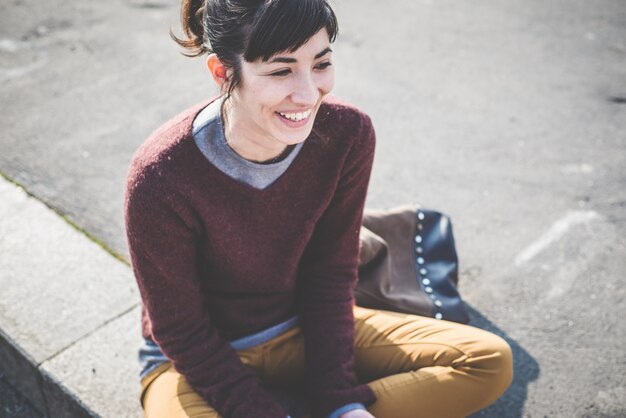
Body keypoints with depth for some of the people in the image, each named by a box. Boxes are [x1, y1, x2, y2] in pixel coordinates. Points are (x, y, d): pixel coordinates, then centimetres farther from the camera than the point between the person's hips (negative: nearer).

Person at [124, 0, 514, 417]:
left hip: (305, 332, 4)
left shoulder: (347, 135, -17)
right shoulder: (160, 178, -29)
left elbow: (330, 276, -6)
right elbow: (182, 334, -16)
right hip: (199, 362, -3)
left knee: (490, 361, -7)